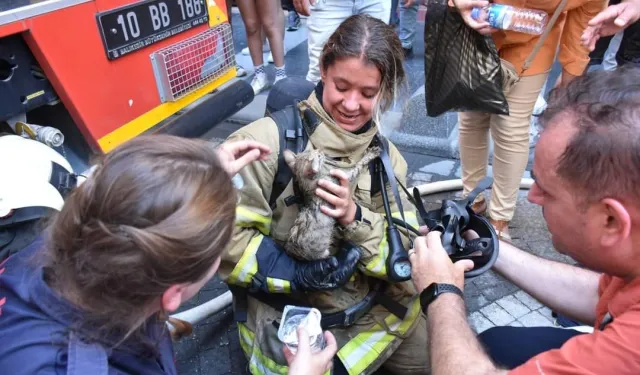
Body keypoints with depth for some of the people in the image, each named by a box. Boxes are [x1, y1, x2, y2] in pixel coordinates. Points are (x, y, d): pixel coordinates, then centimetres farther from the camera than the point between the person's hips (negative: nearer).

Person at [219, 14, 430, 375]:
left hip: (376, 307, 5)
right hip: (288, 321, -4)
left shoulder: (386, 156, -2)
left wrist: (355, 218, -25)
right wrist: (293, 274, -27)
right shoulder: (270, 139, -19)